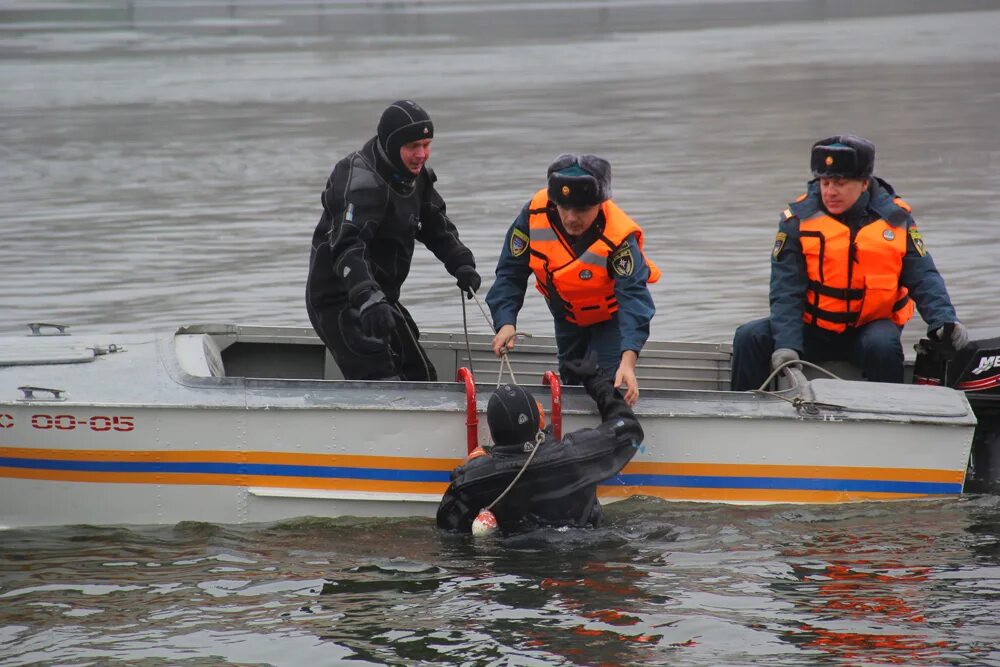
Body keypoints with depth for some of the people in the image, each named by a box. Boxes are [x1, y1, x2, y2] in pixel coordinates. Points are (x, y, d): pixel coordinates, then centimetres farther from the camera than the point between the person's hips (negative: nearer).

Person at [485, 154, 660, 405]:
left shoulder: (619, 237, -39)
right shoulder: (535, 213, -29)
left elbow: (633, 296, -46)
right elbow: (511, 272, -20)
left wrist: (628, 360, -60)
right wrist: (506, 323, -35)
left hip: (611, 315, -4)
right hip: (567, 314, 4)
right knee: (571, 383, 20)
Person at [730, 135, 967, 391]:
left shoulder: (896, 218, -3)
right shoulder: (799, 219, -6)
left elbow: (924, 278, -1)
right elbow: (786, 291, -10)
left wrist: (944, 320, -20)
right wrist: (786, 346, -23)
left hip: (871, 326, -1)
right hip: (812, 329, 1)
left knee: (883, 346, -35)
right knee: (750, 338, -18)